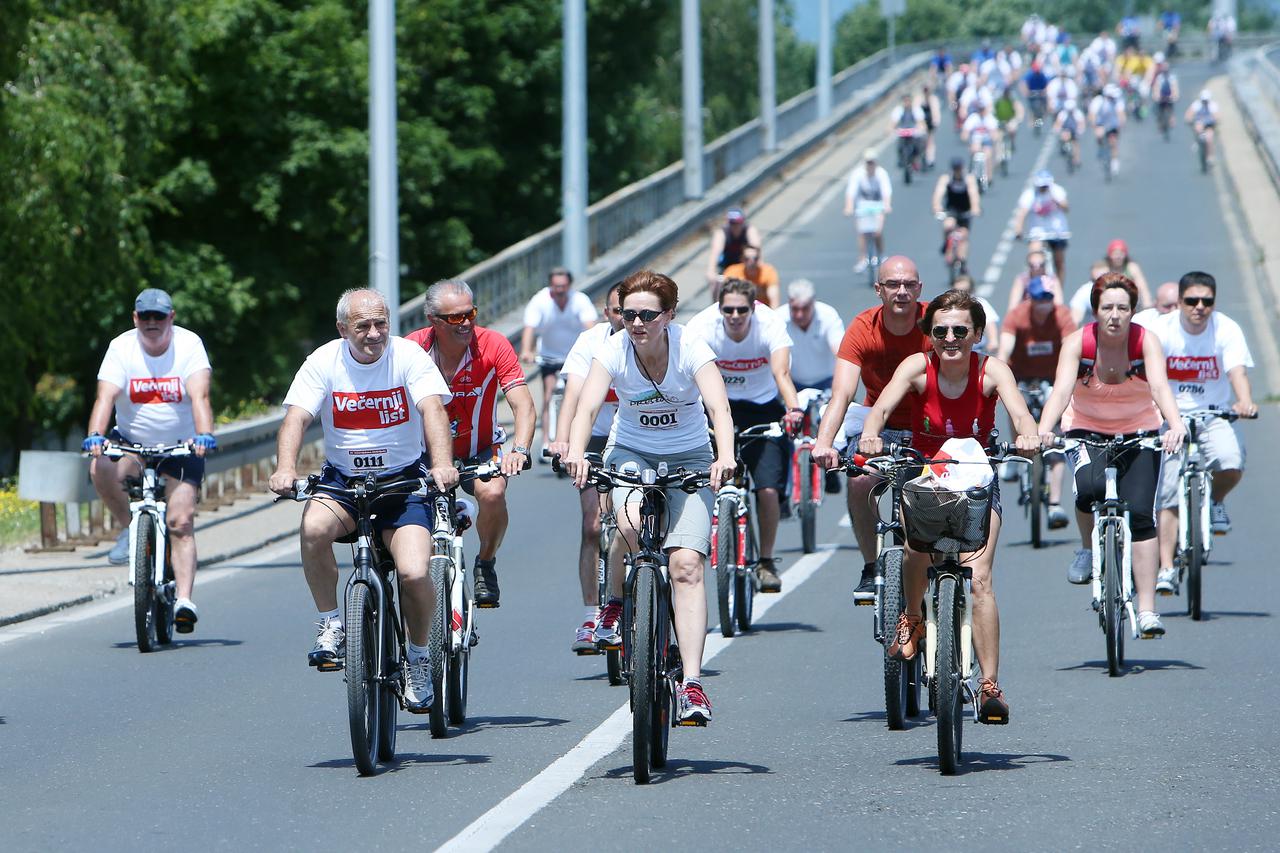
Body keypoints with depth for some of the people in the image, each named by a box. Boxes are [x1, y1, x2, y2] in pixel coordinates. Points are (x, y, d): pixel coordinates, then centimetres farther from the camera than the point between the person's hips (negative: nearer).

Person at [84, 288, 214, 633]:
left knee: (180, 522, -14)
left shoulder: (189, 345, -12)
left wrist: (204, 435, -43)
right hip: (132, 442, 1)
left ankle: (184, 600, -18)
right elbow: (105, 396, -20)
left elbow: (199, 396, -25)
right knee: (101, 468, -30)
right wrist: (96, 436, -39)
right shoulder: (121, 348, -9)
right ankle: (129, 530, -6)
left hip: (181, 446, -1)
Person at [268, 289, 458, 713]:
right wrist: (285, 468, -37)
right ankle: (331, 624, -12)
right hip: (342, 477, 1)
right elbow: (296, 417, -16)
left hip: (404, 478, -1)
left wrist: (442, 463, -41)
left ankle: (418, 655, 9)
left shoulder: (409, 356, -8)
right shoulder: (324, 362, -6)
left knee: (414, 574, -20)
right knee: (314, 528, -33)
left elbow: (433, 408, -22)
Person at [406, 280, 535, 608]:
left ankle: (486, 565, -2)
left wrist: (519, 449, -43)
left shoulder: (494, 345, -19)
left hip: (481, 450, -1)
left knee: (492, 493, -31)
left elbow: (524, 405, -24)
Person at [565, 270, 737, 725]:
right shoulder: (613, 350, -15)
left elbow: (718, 406, -32)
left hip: (688, 457, -1)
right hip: (631, 452, 1)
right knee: (631, 523, -33)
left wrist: (725, 455, -52)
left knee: (686, 565, -17)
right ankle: (617, 603, -3)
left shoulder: (691, 348, -18)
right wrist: (575, 451, -49)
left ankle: (691, 683, -20)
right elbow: (587, 405, -28)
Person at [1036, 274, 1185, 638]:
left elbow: (1160, 387, -34)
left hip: (1139, 431, 0)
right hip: (1087, 430, 0)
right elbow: (1061, 390, -32)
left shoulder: (1146, 341, -19)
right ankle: (1088, 548, 0)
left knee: (1140, 512, -15)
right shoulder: (1078, 342, -19)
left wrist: (1175, 426, -53)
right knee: (1090, 486, -32)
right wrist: (1043, 431, -50)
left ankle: (1147, 609, -11)